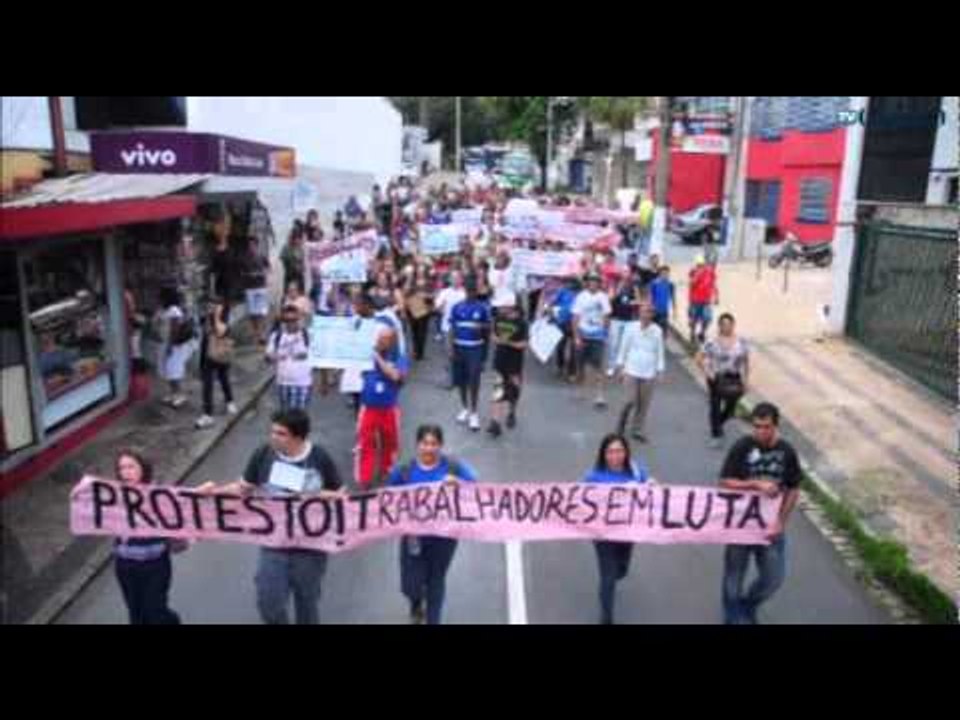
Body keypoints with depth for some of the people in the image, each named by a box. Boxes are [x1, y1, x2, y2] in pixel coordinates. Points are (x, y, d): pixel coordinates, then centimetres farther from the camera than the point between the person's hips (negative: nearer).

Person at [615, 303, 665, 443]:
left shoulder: (657, 331, -2)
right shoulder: (632, 328, -4)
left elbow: (660, 352, 5)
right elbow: (624, 347, 3)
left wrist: (660, 371, 2)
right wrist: (620, 366, 3)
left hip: (649, 373, 2)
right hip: (632, 370, -1)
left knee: (645, 404, 7)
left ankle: (639, 430, 20)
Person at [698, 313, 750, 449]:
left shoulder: (741, 343, -1)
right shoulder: (713, 343, -9)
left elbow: (746, 362, 5)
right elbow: (699, 359, -4)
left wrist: (745, 381, 2)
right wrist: (707, 372, -12)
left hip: (734, 380, 3)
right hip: (717, 379, -2)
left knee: (731, 407, 12)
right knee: (715, 407, 4)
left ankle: (718, 424, 42)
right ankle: (715, 435, 16)